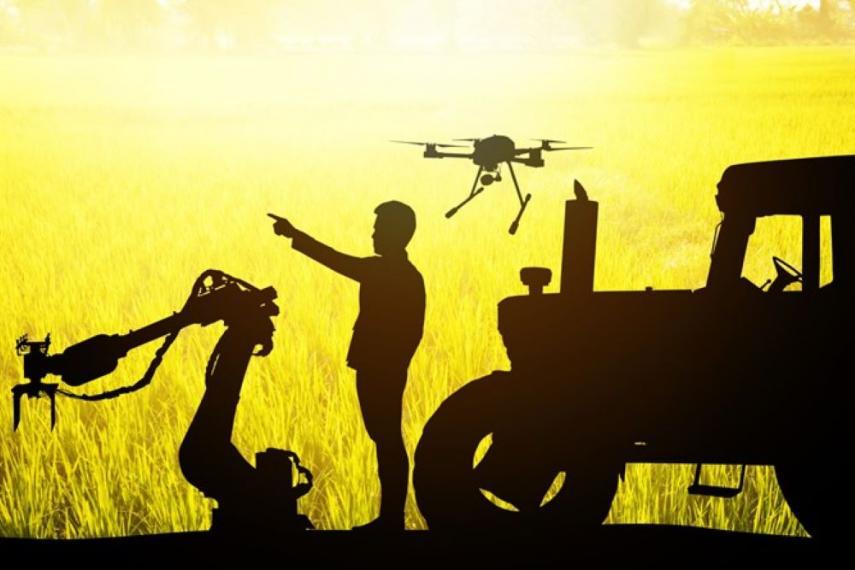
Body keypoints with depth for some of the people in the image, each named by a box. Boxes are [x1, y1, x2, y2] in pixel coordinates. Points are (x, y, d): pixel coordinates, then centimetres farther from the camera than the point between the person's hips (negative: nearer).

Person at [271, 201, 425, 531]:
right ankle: (390, 518, 17)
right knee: (387, 444, 11)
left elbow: (411, 333, -16)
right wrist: (295, 235, 20)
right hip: (375, 372, 9)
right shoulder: (380, 270, 12)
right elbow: (336, 260, 21)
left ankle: (392, 520, 0)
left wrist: (390, 370, -15)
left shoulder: (406, 278, -12)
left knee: (388, 444, -4)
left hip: (384, 374, -9)